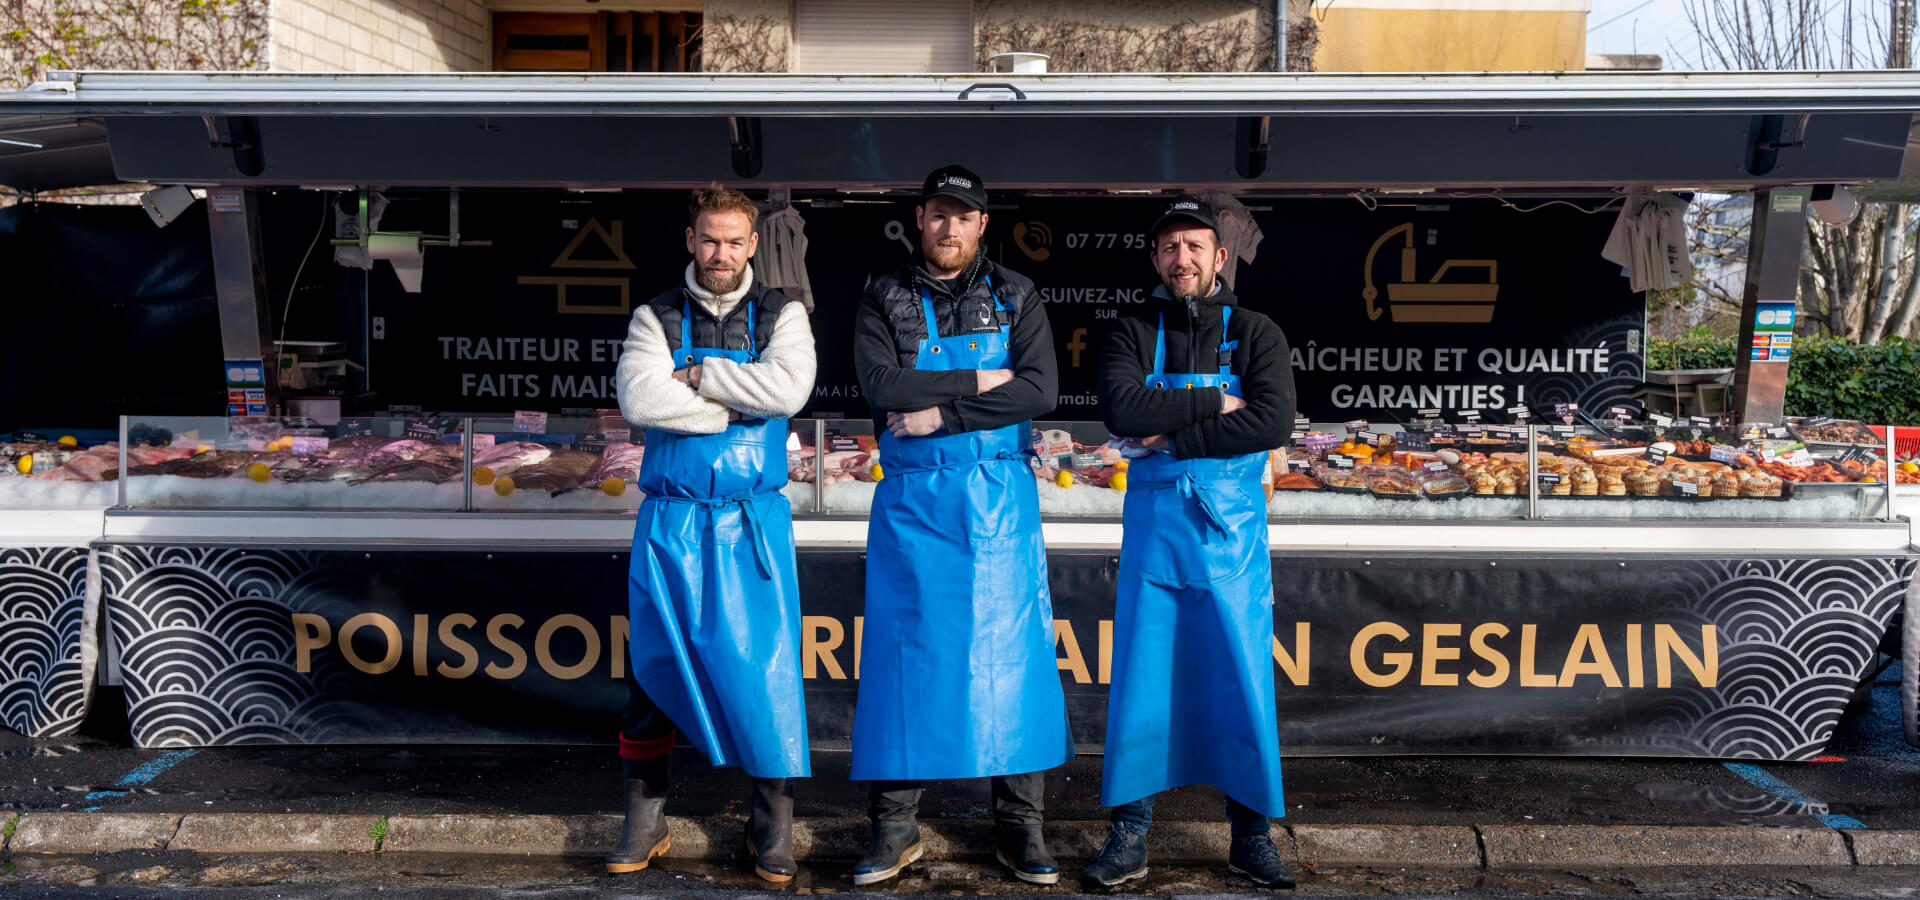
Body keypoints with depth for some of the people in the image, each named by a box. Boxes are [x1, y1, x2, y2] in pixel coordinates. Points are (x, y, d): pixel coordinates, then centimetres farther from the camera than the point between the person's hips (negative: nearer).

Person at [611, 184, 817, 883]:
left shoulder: (781, 316, 6)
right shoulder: (656, 318, 6)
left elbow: (788, 388, -15)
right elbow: (638, 399, -12)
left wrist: (699, 375, -11)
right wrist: (739, 406, -12)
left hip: (752, 523, -1)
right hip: (670, 522, 1)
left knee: (763, 668, 0)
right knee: (654, 668, 6)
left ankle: (772, 830, 15)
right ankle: (645, 822, 22)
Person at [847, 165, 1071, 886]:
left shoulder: (1015, 298, 8)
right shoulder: (884, 300, 8)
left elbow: (1039, 391, -7)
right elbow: (881, 386, -10)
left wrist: (940, 413, -13)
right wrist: (979, 381, -12)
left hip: (999, 497, 0)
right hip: (911, 500, 0)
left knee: (1010, 650, 0)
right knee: (902, 653, 1)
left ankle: (1019, 827, 11)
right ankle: (895, 827, 12)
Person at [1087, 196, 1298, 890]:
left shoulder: (1255, 333, 5)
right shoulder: (1132, 334, 7)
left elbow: (1274, 422, -11)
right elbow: (1120, 409, -12)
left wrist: (1173, 439, -13)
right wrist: (1214, 401, -13)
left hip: (1231, 525, 0)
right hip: (1152, 520, 0)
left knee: (1241, 679, 4)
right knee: (1140, 680, 2)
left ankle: (1251, 837, 17)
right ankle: (1129, 838, 12)